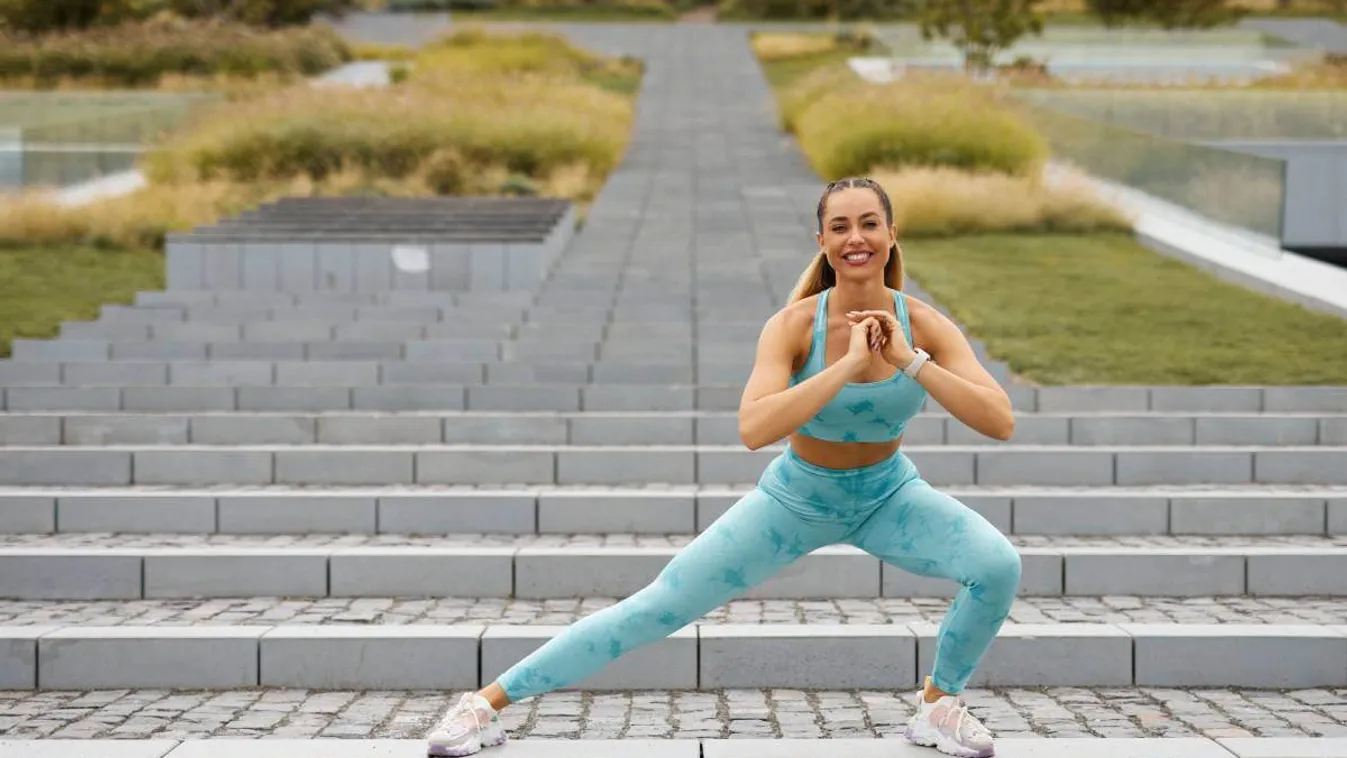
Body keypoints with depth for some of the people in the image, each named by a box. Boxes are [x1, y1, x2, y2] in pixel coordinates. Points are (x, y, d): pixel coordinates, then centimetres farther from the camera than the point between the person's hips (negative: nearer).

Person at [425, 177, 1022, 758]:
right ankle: (489, 701, 7)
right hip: (797, 497, -2)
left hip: (887, 493, 2)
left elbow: (1001, 423, -30)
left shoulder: (923, 324, -21)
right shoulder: (794, 325, -26)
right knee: (657, 608, -5)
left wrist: (908, 360, -38)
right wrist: (848, 364, -44)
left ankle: (939, 704, 4)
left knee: (999, 565, -22)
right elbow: (753, 429, -42)